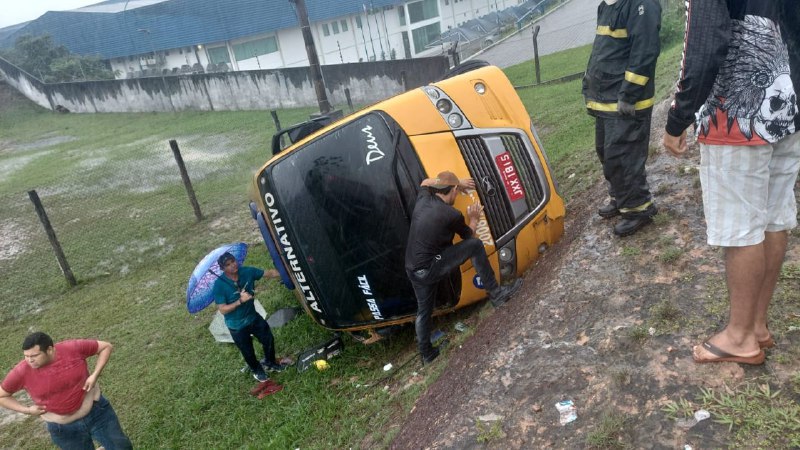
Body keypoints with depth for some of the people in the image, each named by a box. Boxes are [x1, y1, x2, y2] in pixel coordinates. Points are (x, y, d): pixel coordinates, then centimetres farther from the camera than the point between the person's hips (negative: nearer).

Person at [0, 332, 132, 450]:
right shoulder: (22, 372, -18)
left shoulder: (73, 348, -21)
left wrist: (94, 375, -17)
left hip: (96, 411, 0)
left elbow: (105, 347, -7)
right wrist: (27, 410, -11)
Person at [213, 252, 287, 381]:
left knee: (269, 339, 18)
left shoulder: (247, 271, -16)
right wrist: (240, 301, -36)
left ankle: (270, 363, 48)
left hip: (253, 317, 4)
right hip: (237, 326, -4)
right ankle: (257, 370, 47)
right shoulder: (219, 285, -27)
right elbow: (223, 310, -25)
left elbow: (269, 274, -10)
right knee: (248, 351, 17)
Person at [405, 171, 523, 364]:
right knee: (475, 245, -2)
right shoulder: (452, 215, -14)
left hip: (412, 270, 7)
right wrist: (474, 220, 25)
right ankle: (495, 293, 6)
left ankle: (426, 353, 35)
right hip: (430, 269, -7)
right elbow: (469, 236, 6)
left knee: (423, 310, 24)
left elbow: (426, 182, 29)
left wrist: (457, 181, 30)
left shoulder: (423, 199, 3)